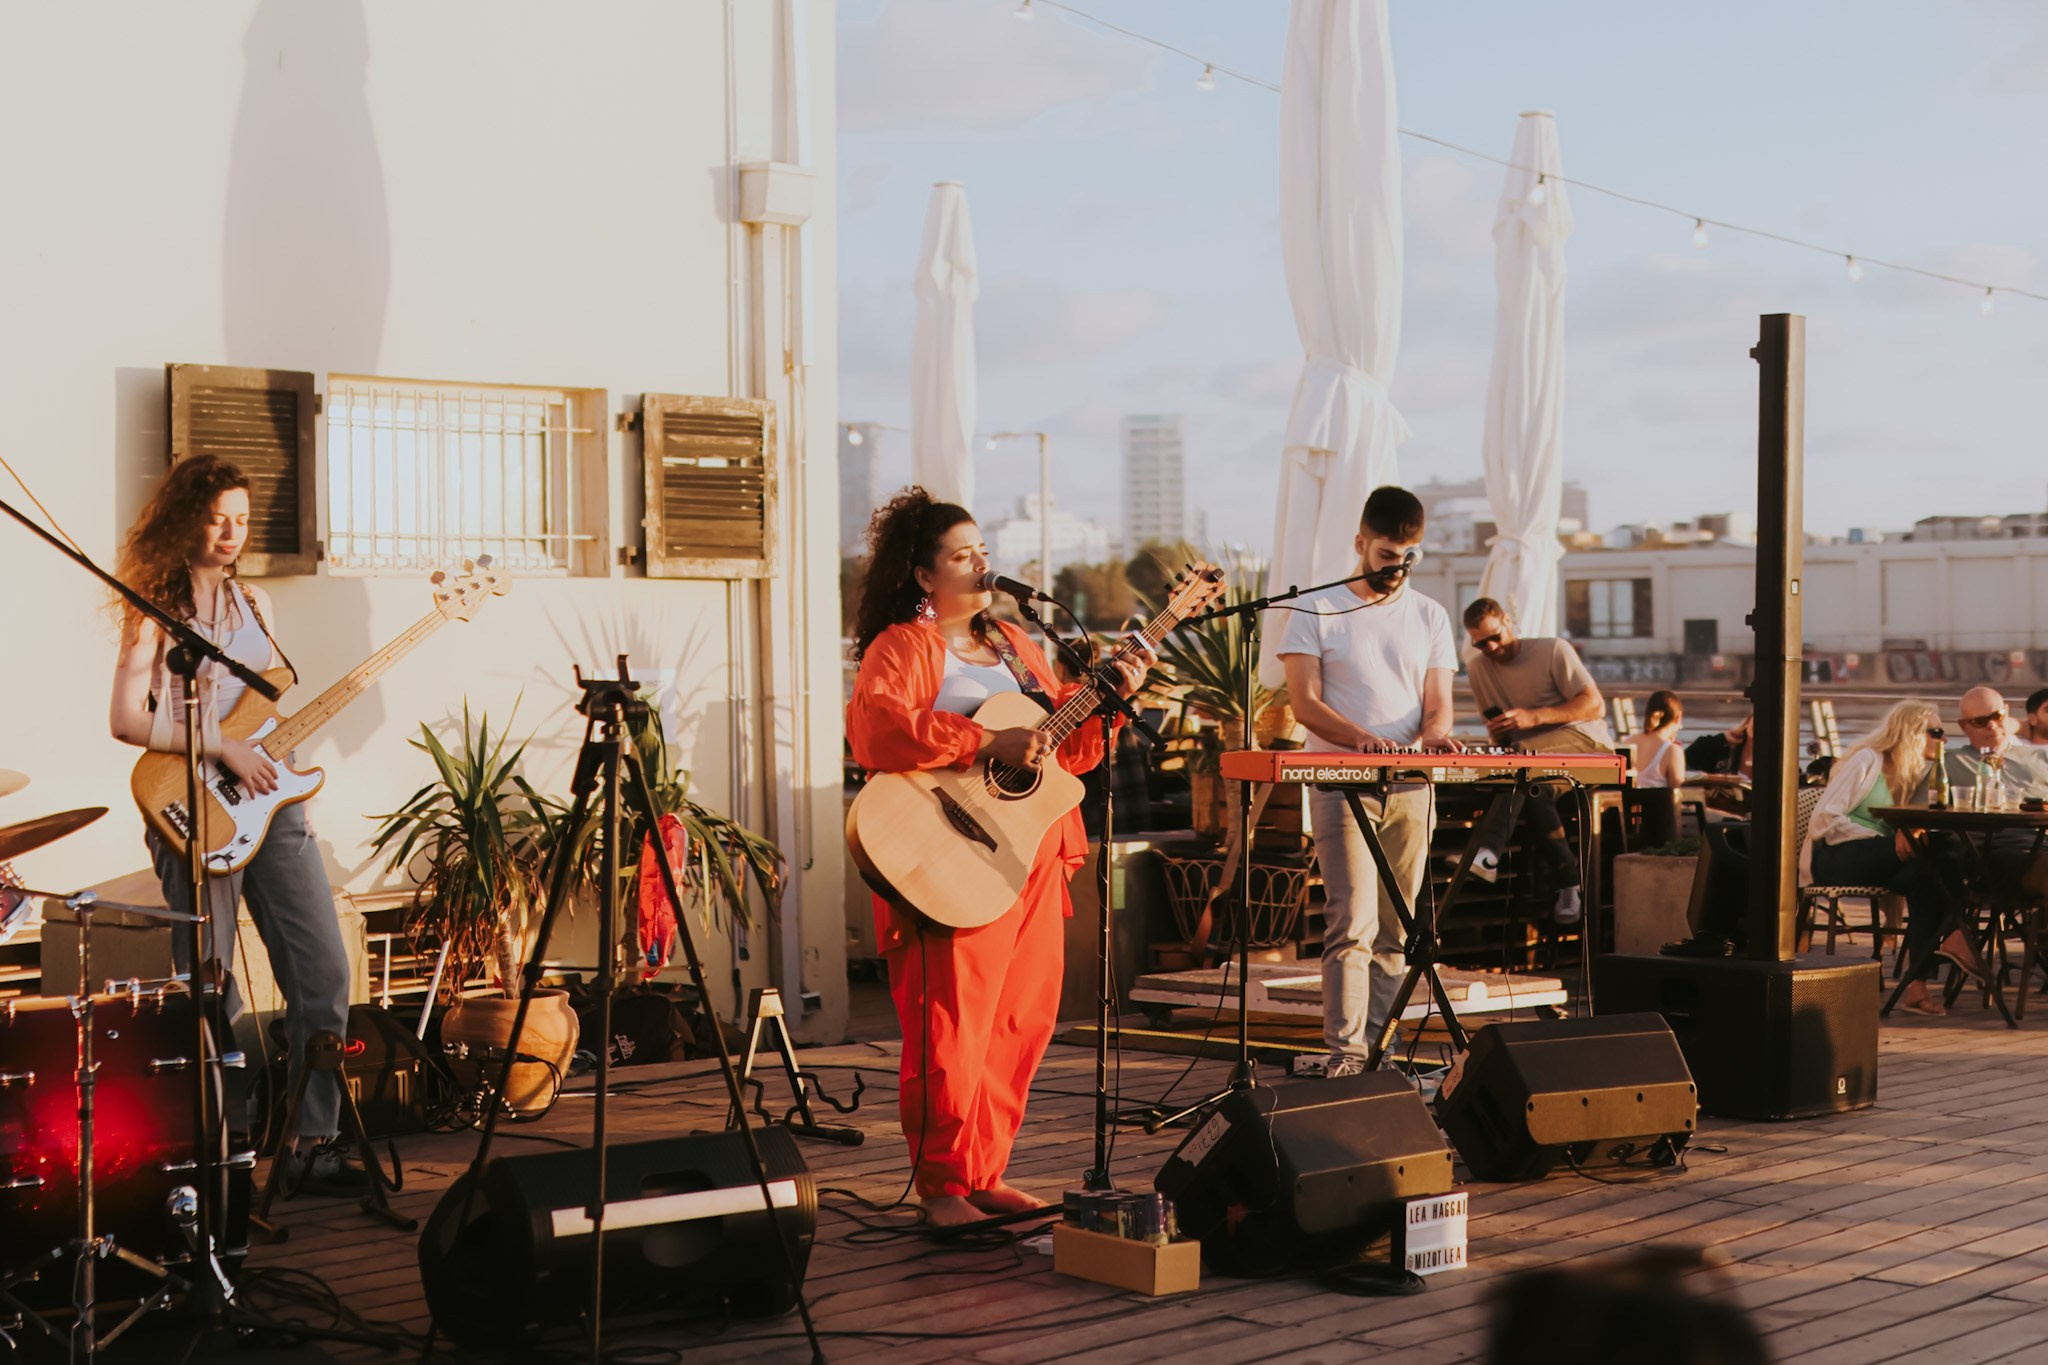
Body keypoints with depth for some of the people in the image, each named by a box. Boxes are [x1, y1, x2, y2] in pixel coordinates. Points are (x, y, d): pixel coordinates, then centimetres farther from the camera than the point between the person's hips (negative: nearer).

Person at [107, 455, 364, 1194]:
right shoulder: (155, 610, -3)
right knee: (209, 995, -2)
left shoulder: (256, 604, 15)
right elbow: (126, 718, -12)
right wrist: (223, 749, -16)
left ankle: (309, 1140, 6)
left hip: (273, 805, 6)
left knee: (324, 973, 0)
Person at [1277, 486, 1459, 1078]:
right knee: (1352, 921, -13)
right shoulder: (1316, 609, 2)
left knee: (1394, 928, 5)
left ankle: (1379, 1046, 10)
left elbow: (1437, 702, 9)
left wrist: (1433, 733, -15)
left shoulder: (1430, 616, 13)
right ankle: (1344, 1048, -12)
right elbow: (1305, 703, -6)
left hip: (1410, 788, 4)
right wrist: (1365, 740, -22)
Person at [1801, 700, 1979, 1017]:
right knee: (1926, 850, -30)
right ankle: (1958, 934, -34)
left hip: (1876, 863, 7)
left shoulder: (1914, 773, 18)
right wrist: (1888, 842, -22)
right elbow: (1824, 818, -15)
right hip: (1833, 857, -7)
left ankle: (1917, 987, -37)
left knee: (1924, 876, -28)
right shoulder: (1868, 760, -6)